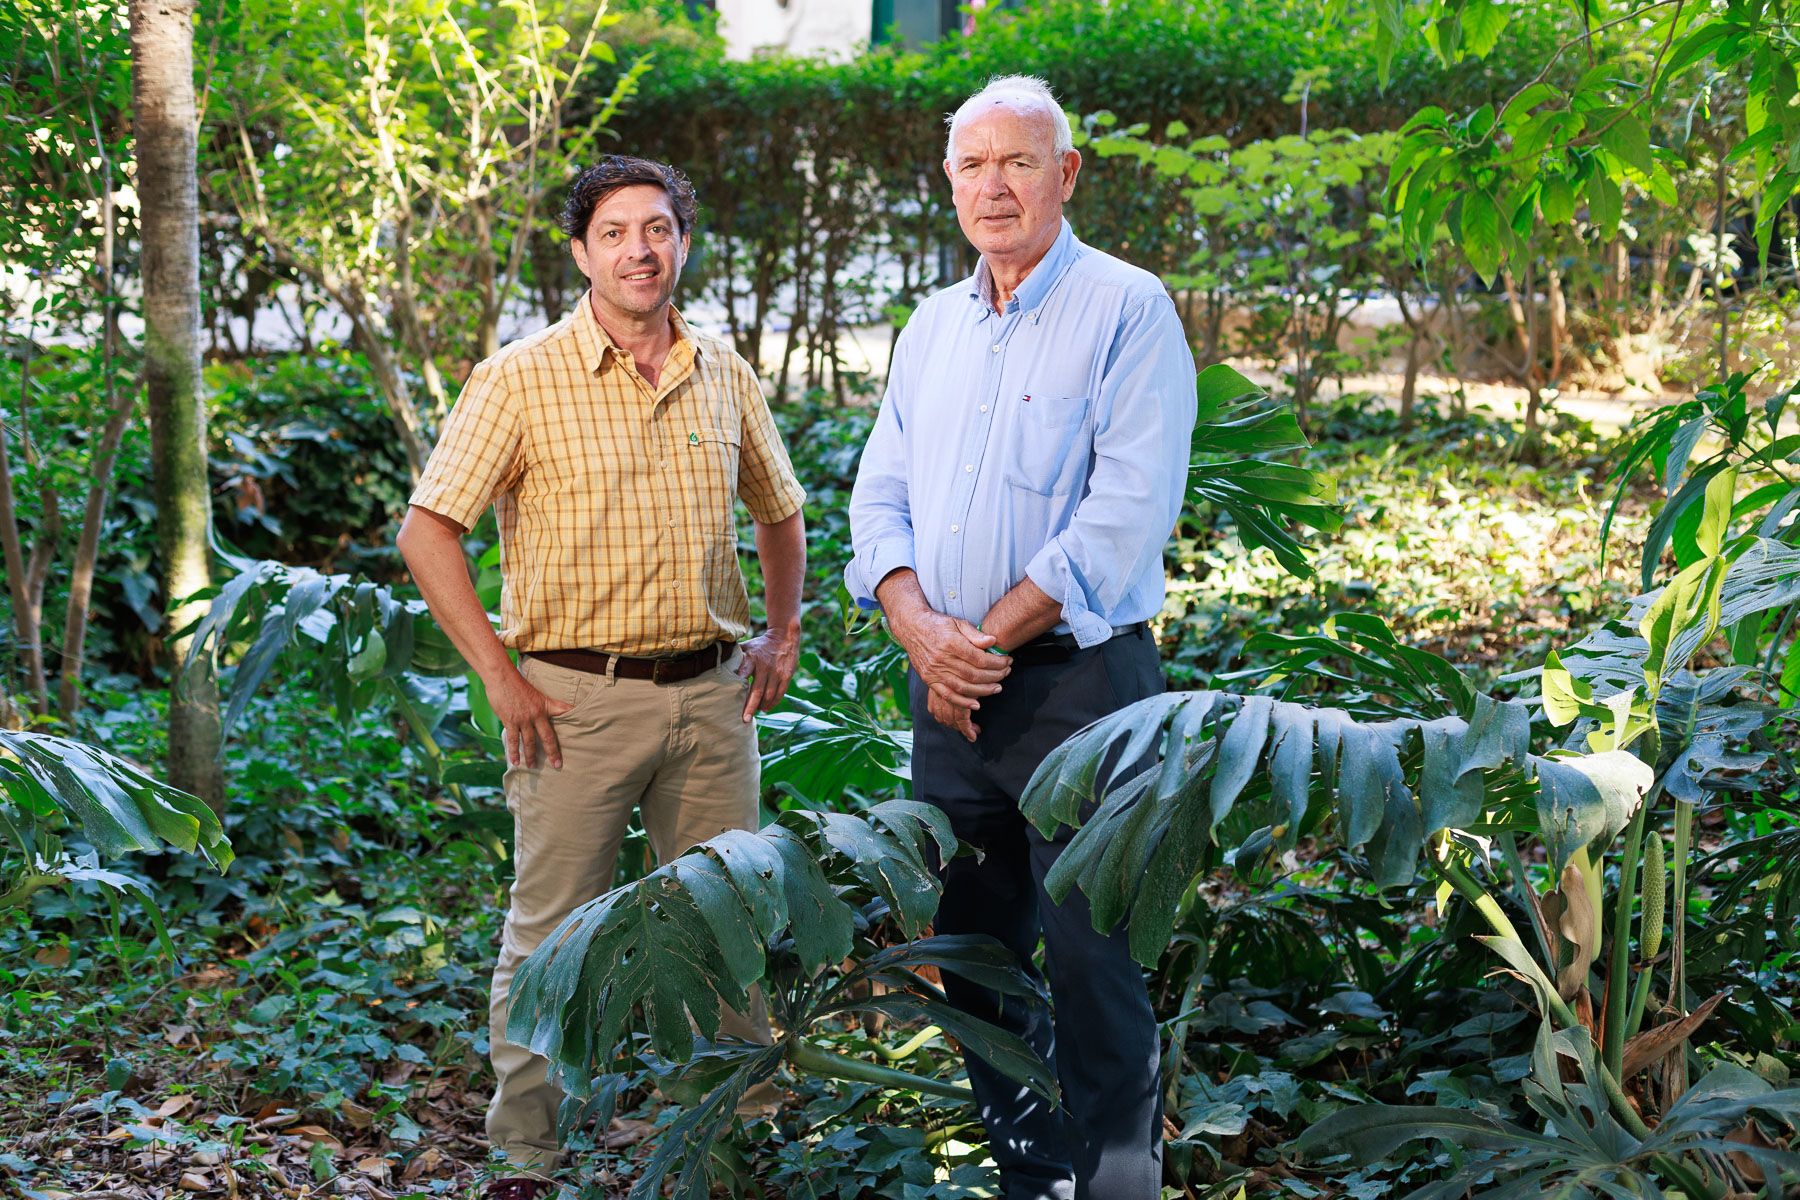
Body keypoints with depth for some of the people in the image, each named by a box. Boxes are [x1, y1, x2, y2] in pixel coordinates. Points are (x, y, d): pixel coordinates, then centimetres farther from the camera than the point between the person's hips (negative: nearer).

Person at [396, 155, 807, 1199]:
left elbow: (779, 512, 25)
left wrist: (784, 633, 15)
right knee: (553, 933, 1)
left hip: (710, 692, 4)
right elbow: (428, 531, -7)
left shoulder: (726, 378, 9)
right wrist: (501, 677, -10)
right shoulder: (522, 379, -5)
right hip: (577, 696, -4)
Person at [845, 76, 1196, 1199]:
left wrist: (993, 637, -14)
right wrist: (920, 625, -8)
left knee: (1093, 965, -5)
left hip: (1078, 684, -7)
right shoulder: (933, 327, 14)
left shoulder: (1128, 310, -6)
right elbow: (880, 498, 12)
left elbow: (1127, 514, -15)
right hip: (952, 690, 7)